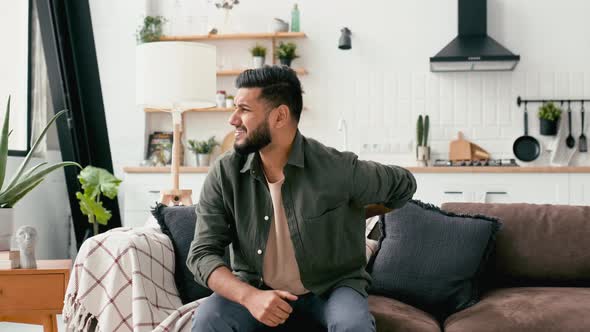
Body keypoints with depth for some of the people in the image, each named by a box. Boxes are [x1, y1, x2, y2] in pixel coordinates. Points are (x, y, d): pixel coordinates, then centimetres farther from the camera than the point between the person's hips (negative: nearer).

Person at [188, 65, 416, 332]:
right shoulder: (224, 174, -11)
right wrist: (250, 297, -28)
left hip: (332, 287, -1)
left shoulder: (336, 168, -18)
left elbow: (403, 186, 0)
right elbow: (202, 253, -11)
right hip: (256, 287, 2)